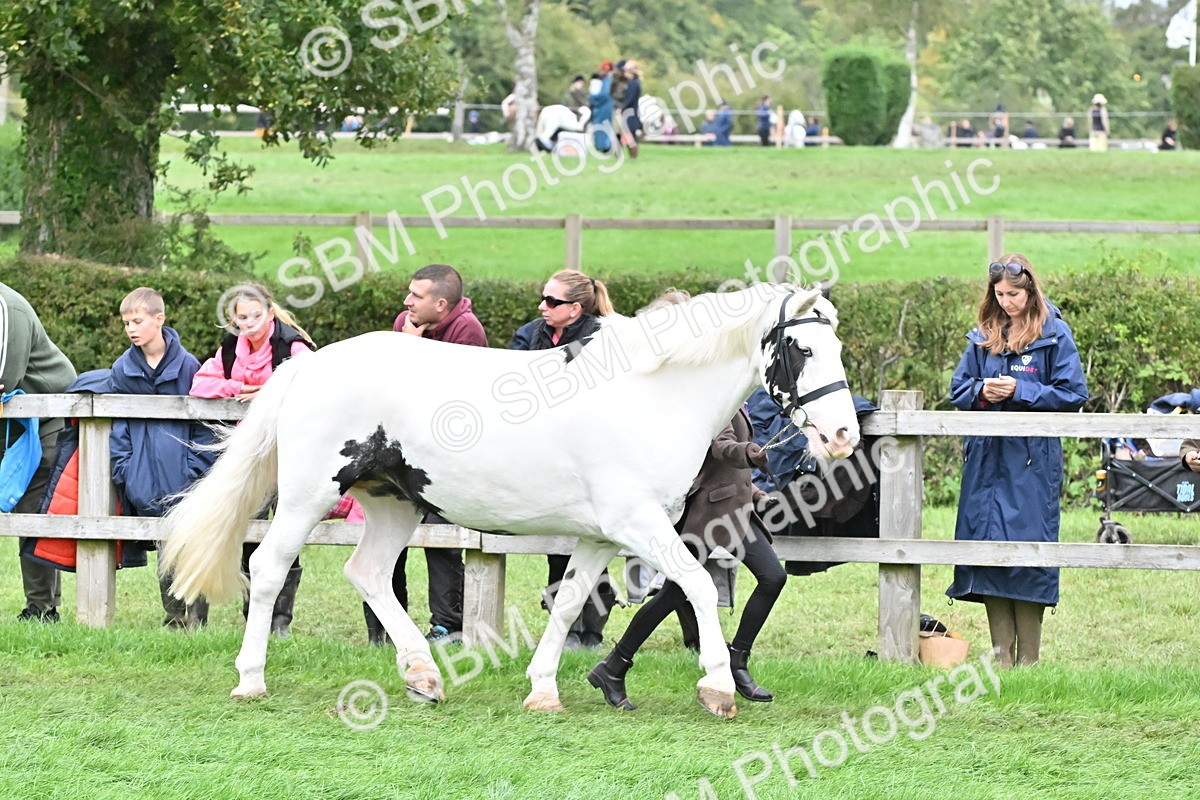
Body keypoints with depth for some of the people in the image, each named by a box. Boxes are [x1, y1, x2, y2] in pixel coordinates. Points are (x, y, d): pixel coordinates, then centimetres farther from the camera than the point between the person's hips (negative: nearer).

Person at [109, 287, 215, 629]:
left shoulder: (187, 366, -1)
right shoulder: (122, 370, 6)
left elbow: (204, 424, 2)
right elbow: (118, 425, 9)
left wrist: (197, 468, -6)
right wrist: (124, 470, 0)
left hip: (185, 478, -2)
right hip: (146, 481, 2)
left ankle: (196, 618, 1)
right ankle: (174, 617, 11)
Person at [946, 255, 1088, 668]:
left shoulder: (1054, 335, -2)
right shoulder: (983, 336, 11)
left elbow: (1073, 394, -6)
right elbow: (958, 388, 15)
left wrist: (1019, 391, -15)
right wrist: (981, 392, -7)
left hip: (1033, 460, -5)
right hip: (986, 459, 5)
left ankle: (1028, 658, 2)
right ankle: (1001, 655, 10)